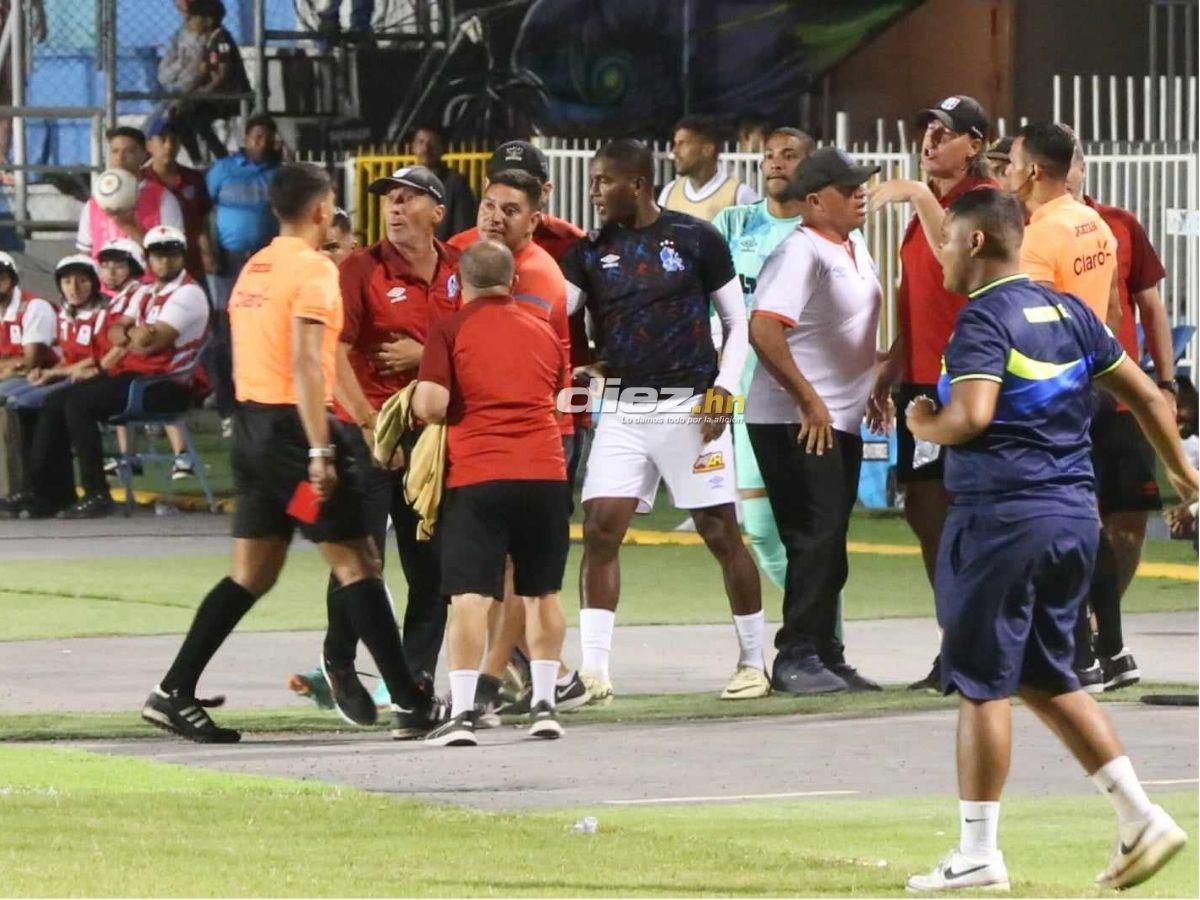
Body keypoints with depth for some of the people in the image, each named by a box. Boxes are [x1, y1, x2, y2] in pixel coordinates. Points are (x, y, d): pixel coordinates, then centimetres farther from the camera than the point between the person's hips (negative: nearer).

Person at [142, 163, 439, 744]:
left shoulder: (253, 270, 14)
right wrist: (320, 451, -23)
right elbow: (305, 365, -20)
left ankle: (174, 694, 6)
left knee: (251, 574, 11)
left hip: (251, 422, 8)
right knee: (355, 562, -3)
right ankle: (408, 699, -1)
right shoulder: (313, 270, -11)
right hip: (296, 426, -8)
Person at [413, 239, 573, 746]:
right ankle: (544, 704, 15)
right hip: (545, 472, 4)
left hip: (476, 476, -4)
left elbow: (430, 404, -10)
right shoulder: (545, 332, 15)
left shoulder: (450, 330, 0)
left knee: (470, 594, -5)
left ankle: (461, 711, -12)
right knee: (542, 592, 15)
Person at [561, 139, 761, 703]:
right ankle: (594, 669, -10)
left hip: (690, 405, -3)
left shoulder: (696, 239, 0)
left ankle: (753, 660, 15)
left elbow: (738, 322, 4)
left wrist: (723, 390, -6)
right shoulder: (590, 253, 8)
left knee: (721, 533, 2)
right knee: (600, 529, -10)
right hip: (623, 410, 3)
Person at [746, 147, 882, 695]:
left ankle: (825, 656, 17)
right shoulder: (801, 253, -16)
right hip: (796, 421, -9)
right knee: (814, 537, -11)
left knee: (830, 544, 12)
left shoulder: (855, 248, 14)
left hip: (841, 420, 9)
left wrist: (872, 388, 21)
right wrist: (809, 401, -23)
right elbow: (764, 331, -26)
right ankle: (796, 658, -8)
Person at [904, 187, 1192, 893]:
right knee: (1046, 678, 18)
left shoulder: (985, 319, -11)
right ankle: (1140, 819, 10)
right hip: (1076, 516, 8)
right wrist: (1181, 471, 30)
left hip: (1002, 517, -8)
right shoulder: (1068, 311, 13)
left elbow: (972, 415, -25)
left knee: (982, 685, 0)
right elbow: (1145, 393, 18)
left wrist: (925, 427, -4)